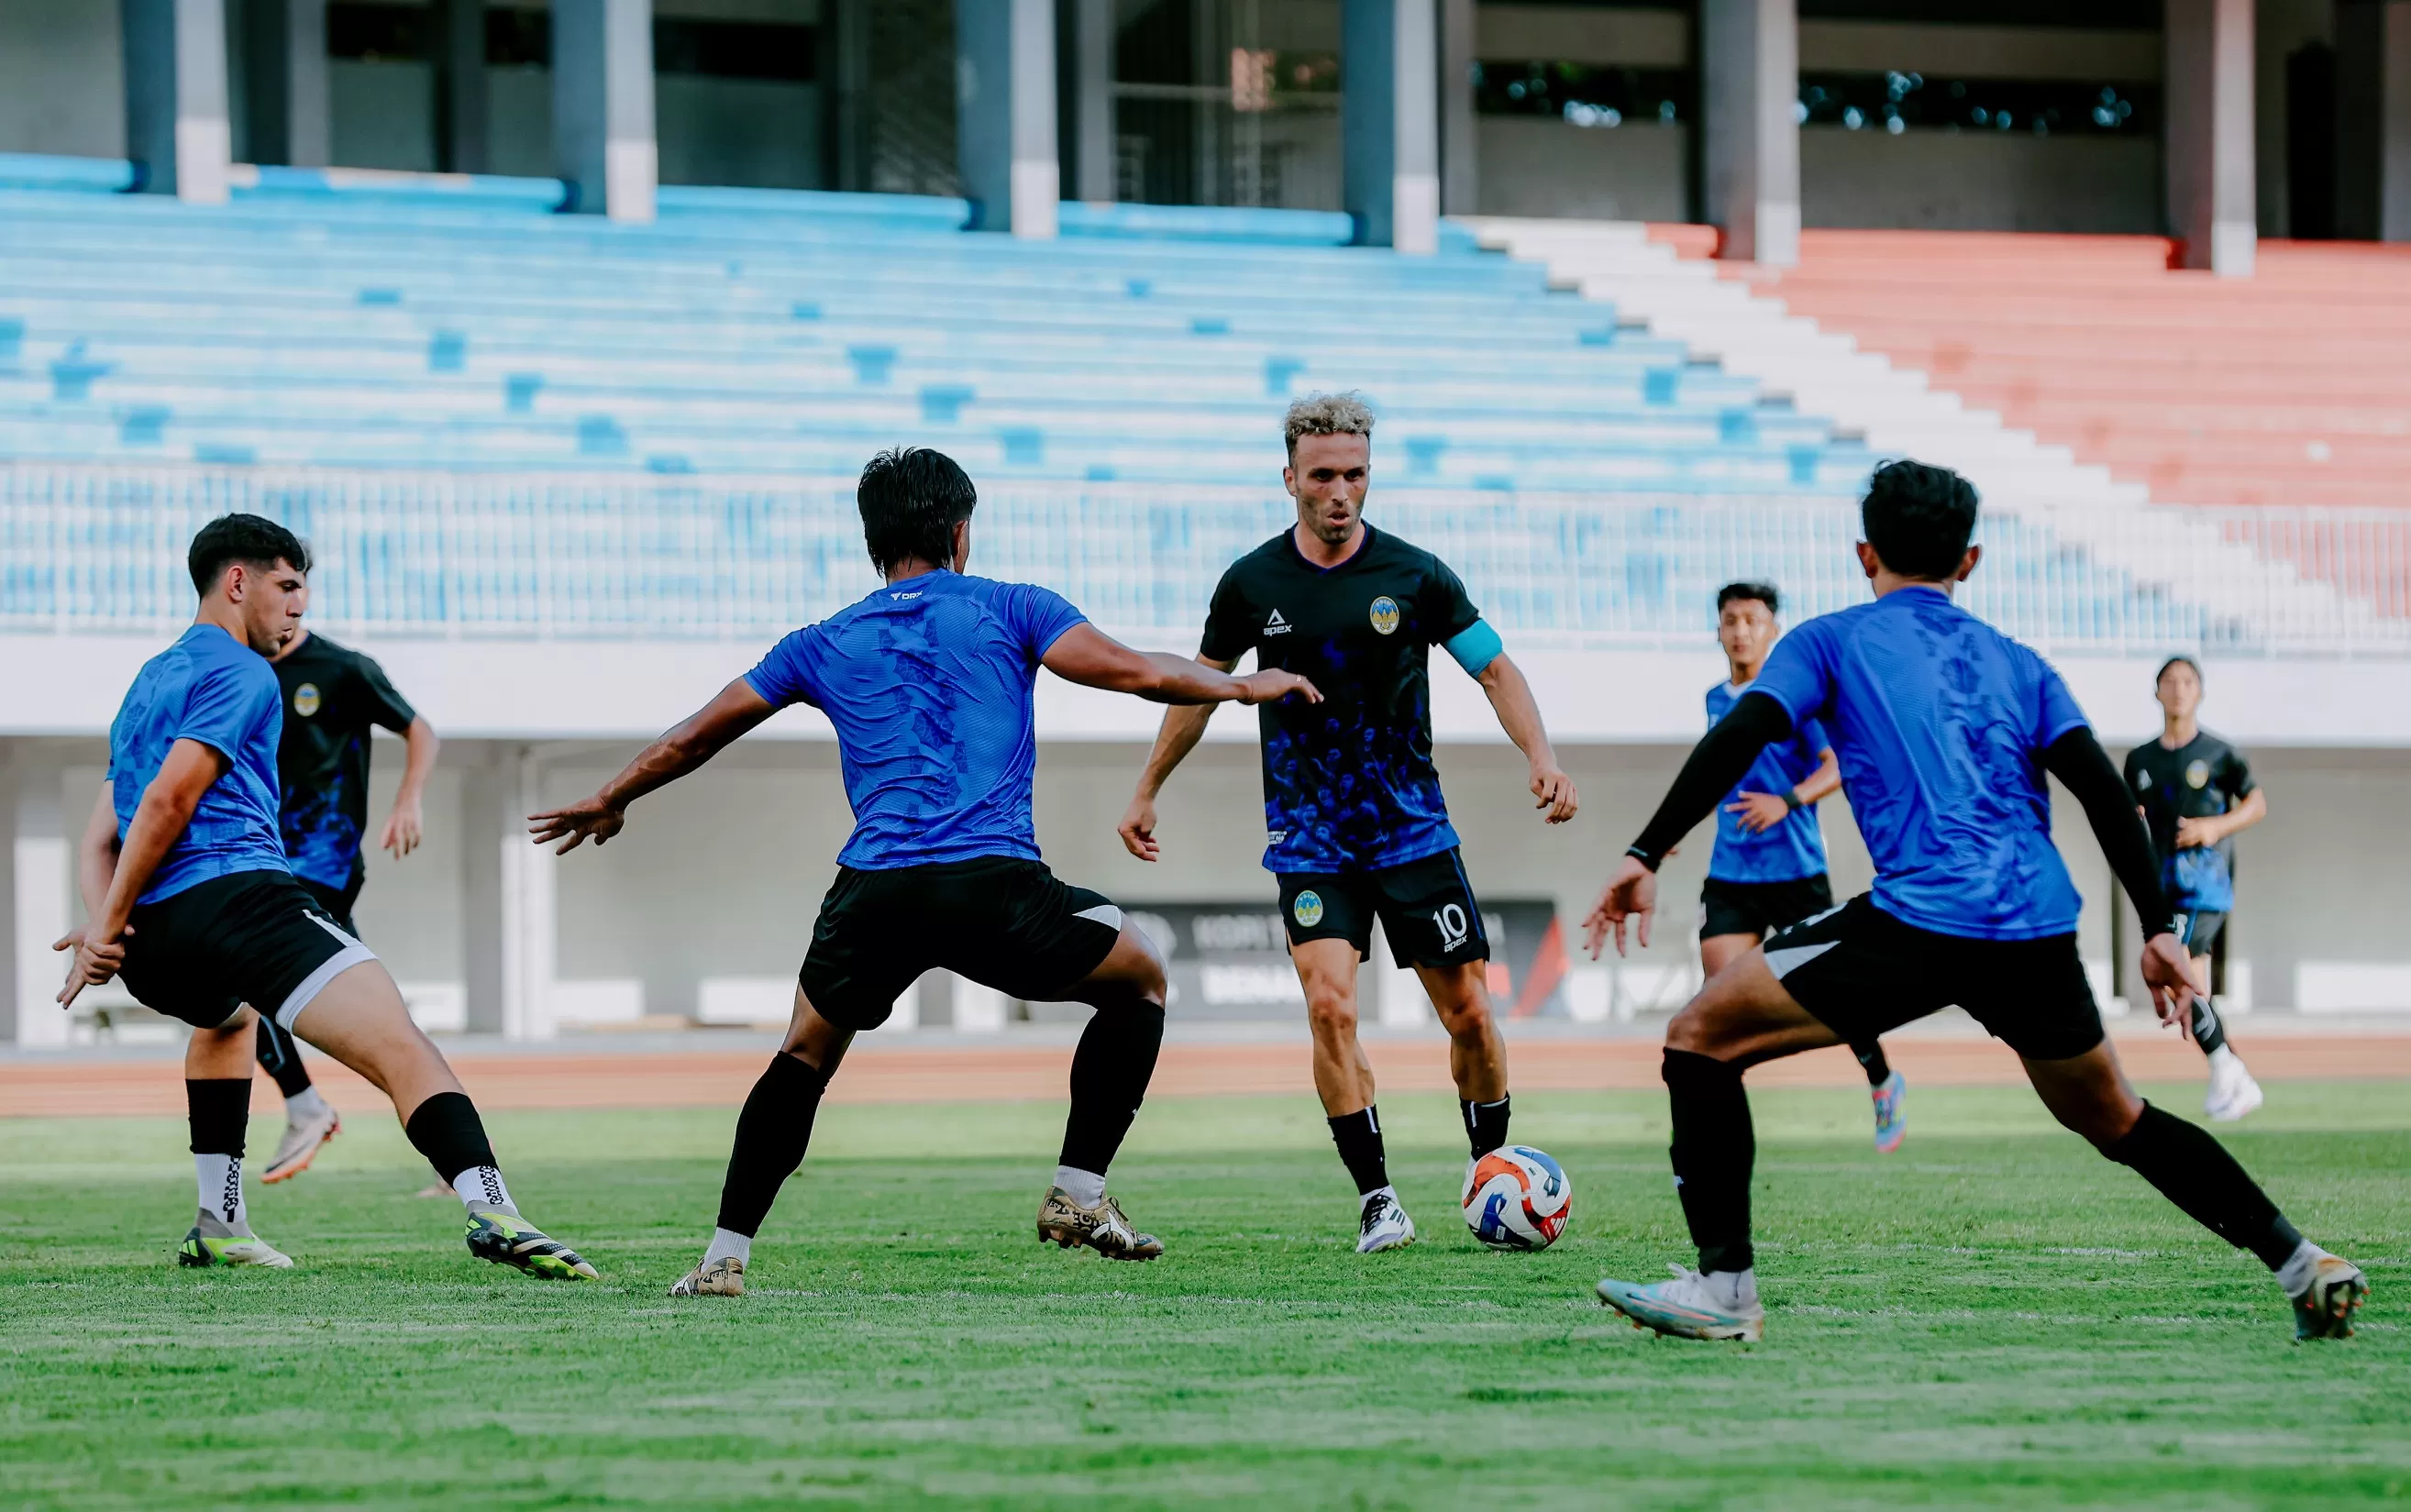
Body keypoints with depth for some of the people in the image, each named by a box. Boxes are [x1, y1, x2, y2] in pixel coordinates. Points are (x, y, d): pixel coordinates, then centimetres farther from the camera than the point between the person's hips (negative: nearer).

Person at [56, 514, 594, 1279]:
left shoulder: (153, 679, 30)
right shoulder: (239, 673, 2)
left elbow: (101, 839, 24)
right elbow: (168, 801, -11)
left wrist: (105, 925, 7)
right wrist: (110, 926, -6)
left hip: (154, 948, 9)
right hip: (235, 893, -9)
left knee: (228, 1017, 42)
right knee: (400, 1046, -21)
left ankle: (219, 1228, 35)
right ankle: (491, 1209, -44)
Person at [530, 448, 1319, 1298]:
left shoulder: (824, 645, 20)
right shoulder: (1008, 609, 13)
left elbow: (695, 738, 27)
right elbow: (1139, 673, 3)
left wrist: (609, 802, 43)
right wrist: (1245, 687, 20)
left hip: (874, 893, 3)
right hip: (995, 884, -3)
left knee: (804, 1058, 25)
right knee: (1141, 979, 21)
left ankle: (725, 1257, 16)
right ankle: (1079, 1196, 12)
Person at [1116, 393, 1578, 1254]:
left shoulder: (1414, 575, -5)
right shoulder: (1253, 584, -1)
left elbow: (1495, 670, 1)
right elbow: (1201, 686, 13)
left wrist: (1541, 756, -16)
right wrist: (1147, 791, 17)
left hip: (1413, 829, 0)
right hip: (1309, 842, 0)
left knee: (1468, 1013, 1)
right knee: (1329, 1006, -18)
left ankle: (1491, 1168, 23)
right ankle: (1375, 1198, -10)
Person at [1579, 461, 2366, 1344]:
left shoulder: (1830, 641, 14)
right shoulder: (2016, 663, 24)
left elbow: (1738, 740, -2)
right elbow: (2103, 791, 12)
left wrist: (1645, 855, -5)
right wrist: (2159, 929, 11)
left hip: (1919, 920, -5)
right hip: (2040, 934, 5)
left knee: (1703, 1037, 8)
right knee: (2113, 1120, 27)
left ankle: (1723, 1288, -4)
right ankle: (2304, 1267, 21)